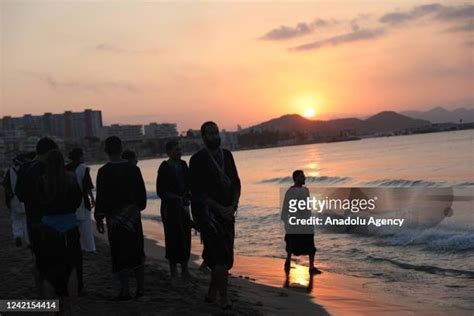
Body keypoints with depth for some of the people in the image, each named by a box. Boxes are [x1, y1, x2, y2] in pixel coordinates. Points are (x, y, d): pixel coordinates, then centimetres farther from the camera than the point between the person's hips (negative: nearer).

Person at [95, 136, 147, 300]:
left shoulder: (104, 171, -11)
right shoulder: (133, 168, 0)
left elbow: (101, 196, -10)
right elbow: (142, 191, 7)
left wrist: (99, 218, -2)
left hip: (115, 216, -3)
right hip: (133, 213, 4)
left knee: (120, 253, 4)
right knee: (137, 251, 13)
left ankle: (125, 291, 7)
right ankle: (140, 288, 19)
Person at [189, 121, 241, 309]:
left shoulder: (226, 155, 9)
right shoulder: (197, 160, -8)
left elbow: (236, 183, 10)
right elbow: (197, 191, -11)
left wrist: (233, 206, -5)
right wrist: (220, 208, -13)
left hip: (227, 211, 6)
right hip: (207, 211, -5)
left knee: (219, 255, 10)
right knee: (222, 255, -9)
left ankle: (212, 293, 26)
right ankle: (223, 298, 3)